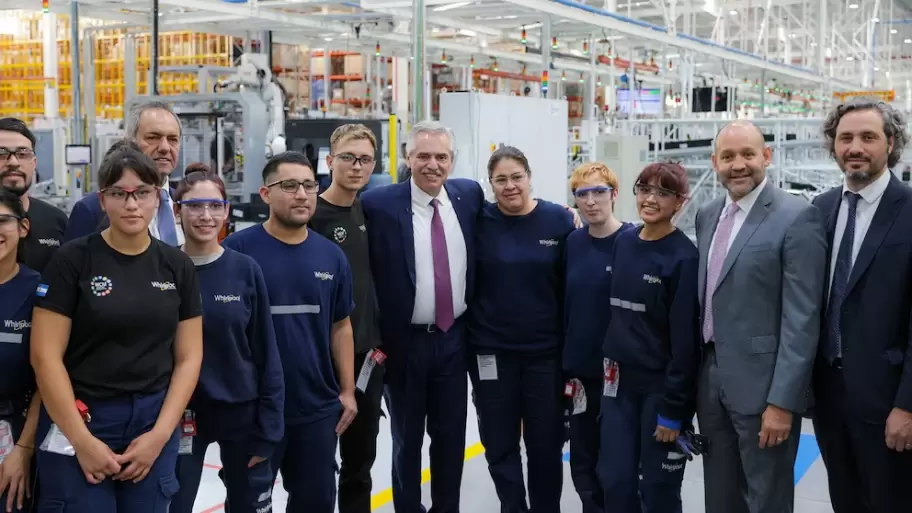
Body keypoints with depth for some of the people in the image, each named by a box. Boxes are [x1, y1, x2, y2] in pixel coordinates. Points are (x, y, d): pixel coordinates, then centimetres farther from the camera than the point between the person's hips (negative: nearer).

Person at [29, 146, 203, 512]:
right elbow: (45, 356, -8)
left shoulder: (177, 266, 4)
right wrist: (82, 440, -12)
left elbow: (189, 357, 4)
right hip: (78, 424, -3)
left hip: (154, 424, 3)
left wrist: (160, 434, -5)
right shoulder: (73, 259, -5)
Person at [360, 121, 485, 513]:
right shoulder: (378, 204, -13)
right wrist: (373, 338, -12)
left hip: (453, 339, 4)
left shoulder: (469, 194, 1)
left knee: (451, 437, 14)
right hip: (405, 342, -3)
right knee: (407, 440, 11)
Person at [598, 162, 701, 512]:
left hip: (661, 387, -5)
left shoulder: (684, 257, -13)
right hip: (620, 382, 5)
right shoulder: (623, 243, 5)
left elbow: (685, 338, -14)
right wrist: (609, 367, 11)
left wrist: (673, 407, -15)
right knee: (616, 482, 7)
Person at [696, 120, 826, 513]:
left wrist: (782, 401, -19)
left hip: (762, 385, -6)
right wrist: (695, 377, 14)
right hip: (711, 381, 7)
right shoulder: (708, 215, 10)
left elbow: (801, 318, -16)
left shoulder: (796, 217, -12)